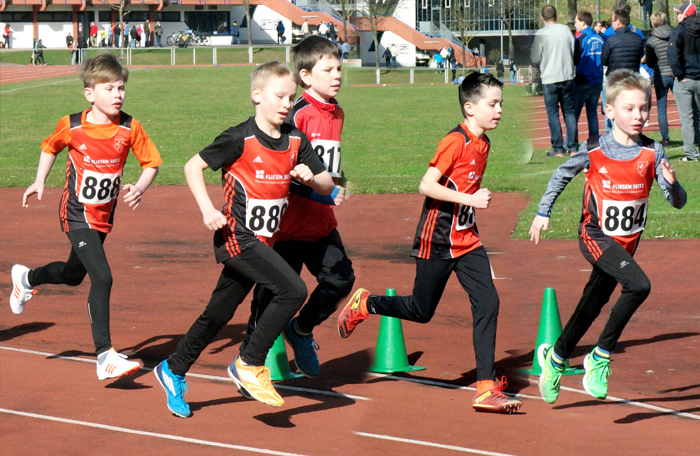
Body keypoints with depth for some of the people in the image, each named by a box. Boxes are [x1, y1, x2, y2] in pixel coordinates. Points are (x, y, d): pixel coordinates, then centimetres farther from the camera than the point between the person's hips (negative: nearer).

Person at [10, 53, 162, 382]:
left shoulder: (130, 129, -9)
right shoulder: (72, 126, -13)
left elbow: (151, 162, 1)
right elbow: (50, 147, 8)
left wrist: (139, 189, -17)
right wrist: (39, 182, 1)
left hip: (104, 216, 5)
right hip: (77, 215, -5)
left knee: (74, 275, 24)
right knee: (102, 278, -19)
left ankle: (27, 278, 57)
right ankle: (105, 357, -15)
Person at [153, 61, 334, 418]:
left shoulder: (295, 141, 6)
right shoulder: (240, 139, -12)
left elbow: (326, 185, 11)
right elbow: (193, 166, -6)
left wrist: (311, 177, -11)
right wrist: (207, 209, -16)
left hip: (262, 241, 7)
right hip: (237, 236, -7)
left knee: (219, 313, 14)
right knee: (293, 290, -21)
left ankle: (173, 371, 31)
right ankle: (249, 364, -10)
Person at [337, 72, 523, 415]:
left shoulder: (483, 143, 8)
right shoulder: (455, 141, -18)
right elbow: (426, 185, -24)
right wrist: (469, 199, -27)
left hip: (466, 240, 7)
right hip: (437, 241, -7)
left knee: (487, 302, -7)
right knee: (421, 311, 6)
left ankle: (486, 389, -7)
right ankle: (364, 304, 34)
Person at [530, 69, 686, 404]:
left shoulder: (652, 153, -6)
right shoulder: (593, 150, -11)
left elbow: (678, 202, -7)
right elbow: (562, 175, 9)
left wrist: (672, 184, -28)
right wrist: (543, 211, 10)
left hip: (628, 241, 4)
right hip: (596, 236, -4)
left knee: (592, 305, 16)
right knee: (639, 286, -26)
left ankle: (555, 358, 39)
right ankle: (600, 358, -14)